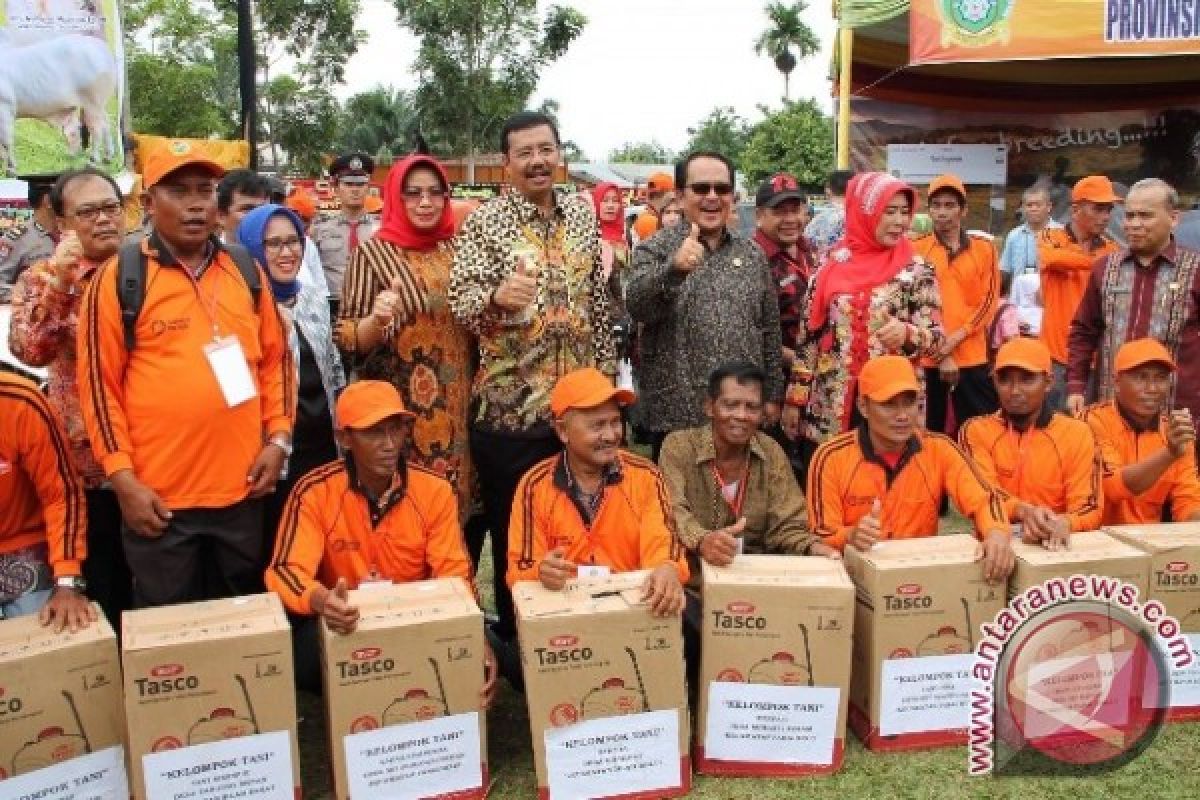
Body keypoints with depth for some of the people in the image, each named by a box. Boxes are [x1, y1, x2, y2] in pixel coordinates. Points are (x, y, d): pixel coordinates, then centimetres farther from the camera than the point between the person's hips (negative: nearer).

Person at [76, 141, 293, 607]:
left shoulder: (245, 271, 7)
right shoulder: (118, 278, -6)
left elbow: (275, 358, 12)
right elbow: (99, 381, -6)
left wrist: (278, 438, 3)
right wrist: (122, 476, -10)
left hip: (241, 488, 4)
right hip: (159, 496, -3)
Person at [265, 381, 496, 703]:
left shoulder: (435, 490, -8)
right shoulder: (314, 492, -13)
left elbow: (454, 573, -10)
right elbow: (287, 569, -21)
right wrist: (321, 600, -46)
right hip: (343, 624, -1)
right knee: (306, 649, -34)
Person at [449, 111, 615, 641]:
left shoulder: (583, 215, 9)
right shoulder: (484, 222, -4)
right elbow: (460, 300, -14)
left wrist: (606, 375, 12)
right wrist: (495, 297, -36)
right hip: (510, 404, -4)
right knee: (514, 537, 6)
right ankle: (514, 637, 23)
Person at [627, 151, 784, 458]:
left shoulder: (752, 254, 10)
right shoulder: (656, 248, -1)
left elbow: (770, 331, 14)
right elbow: (637, 307, -19)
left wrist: (773, 395, 11)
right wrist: (673, 269, -36)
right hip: (676, 415, -3)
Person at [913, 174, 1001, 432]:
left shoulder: (984, 248, 6)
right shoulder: (917, 250, 2)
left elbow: (989, 300, 1)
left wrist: (955, 338, -12)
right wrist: (941, 352, -10)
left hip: (972, 357, 1)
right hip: (927, 357, -1)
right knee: (930, 431, 6)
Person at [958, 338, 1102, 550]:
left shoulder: (1077, 433, 5)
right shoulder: (976, 430, 5)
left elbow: (1090, 507, -2)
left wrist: (1061, 523, -24)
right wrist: (1023, 511, -27)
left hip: (1056, 544, 1)